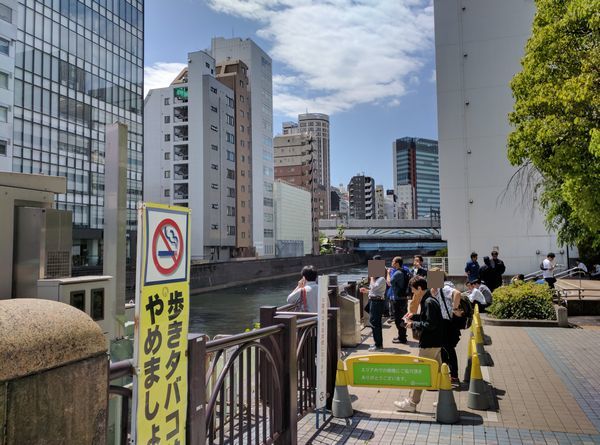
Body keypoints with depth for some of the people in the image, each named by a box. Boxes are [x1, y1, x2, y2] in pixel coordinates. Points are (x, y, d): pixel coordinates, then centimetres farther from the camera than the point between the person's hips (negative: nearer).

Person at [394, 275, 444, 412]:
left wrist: (413, 324, -16)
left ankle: (411, 403, 7)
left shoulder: (429, 302, -21)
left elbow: (431, 325, -25)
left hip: (429, 344, -10)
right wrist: (414, 315, 9)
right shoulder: (429, 300, 10)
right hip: (435, 343, 10)